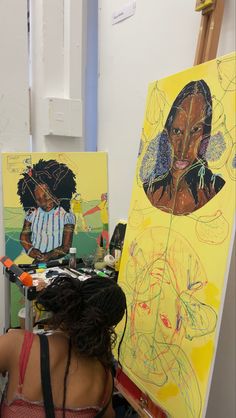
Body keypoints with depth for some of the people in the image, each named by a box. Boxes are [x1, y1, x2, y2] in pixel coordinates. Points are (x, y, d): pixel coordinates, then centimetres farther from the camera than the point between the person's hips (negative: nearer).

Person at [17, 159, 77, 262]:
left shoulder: (66, 215, -3)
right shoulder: (31, 213, 9)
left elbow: (66, 247, -3)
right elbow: (24, 236, 14)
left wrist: (49, 256, -20)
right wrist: (30, 250, -7)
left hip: (57, 260, -3)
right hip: (32, 260, 3)